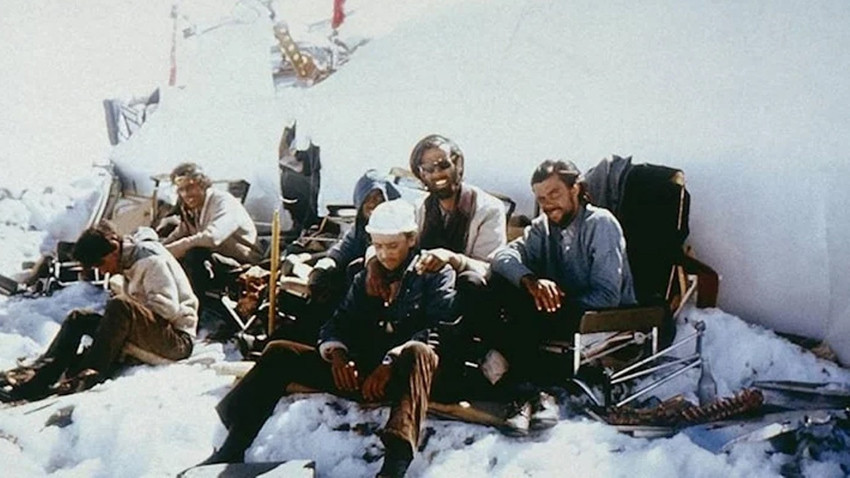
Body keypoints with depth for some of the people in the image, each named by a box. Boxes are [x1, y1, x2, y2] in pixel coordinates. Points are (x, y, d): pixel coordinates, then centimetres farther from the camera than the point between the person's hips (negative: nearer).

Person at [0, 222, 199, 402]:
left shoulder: (150, 260, -12)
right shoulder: (129, 263, 15)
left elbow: (168, 308, -21)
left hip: (178, 338, -9)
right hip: (149, 332, 9)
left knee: (119, 306, -33)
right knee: (78, 318, 1)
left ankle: (89, 375, -34)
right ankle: (42, 378, -13)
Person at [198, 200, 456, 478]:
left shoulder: (436, 275, 3)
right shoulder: (365, 278, 19)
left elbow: (436, 330, -12)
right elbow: (337, 324, 13)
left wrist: (391, 364, -24)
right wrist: (336, 354, -10)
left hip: (404, 376, -5)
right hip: (360, 374, 5)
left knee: (417, 352, -39)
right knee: (279, 354, -6)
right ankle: (232, 449, -14)